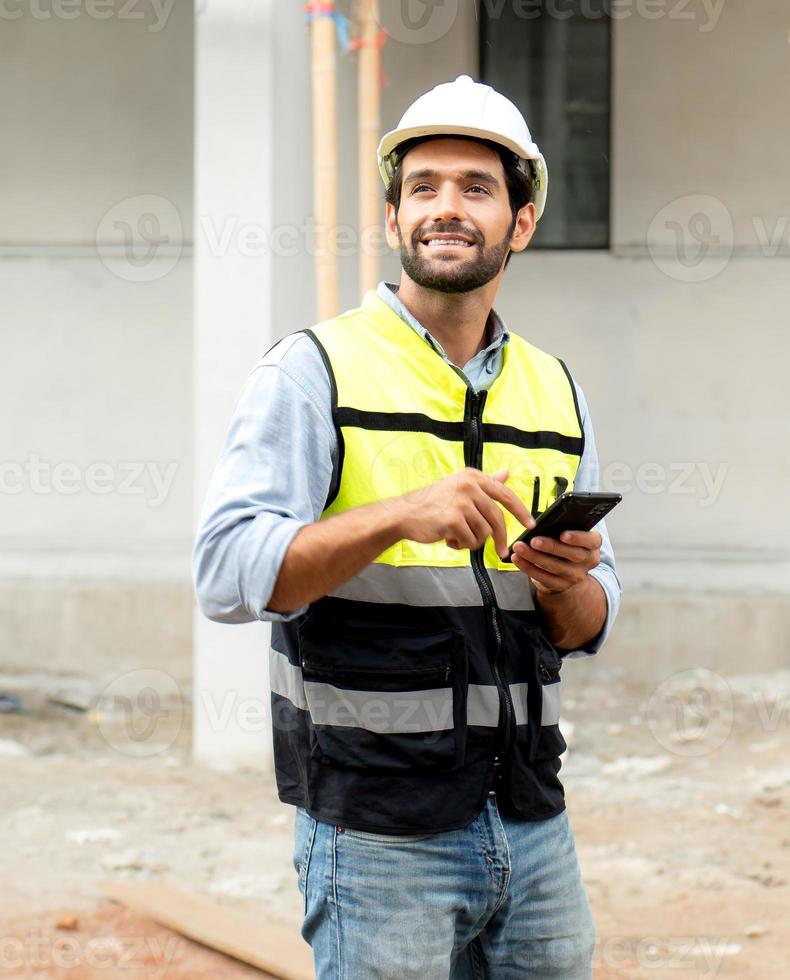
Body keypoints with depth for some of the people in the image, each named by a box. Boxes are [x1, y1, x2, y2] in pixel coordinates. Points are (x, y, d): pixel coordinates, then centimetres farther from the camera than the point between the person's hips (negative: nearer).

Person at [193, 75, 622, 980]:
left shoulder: (555, 393, 13)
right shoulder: (313, 372, -3)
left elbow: (587, 627, 15)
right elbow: (227, 574, -15)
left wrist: (570, 585, -8)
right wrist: (400, 515, -28)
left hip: (532, 826, 5)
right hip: (378, 830, -5)